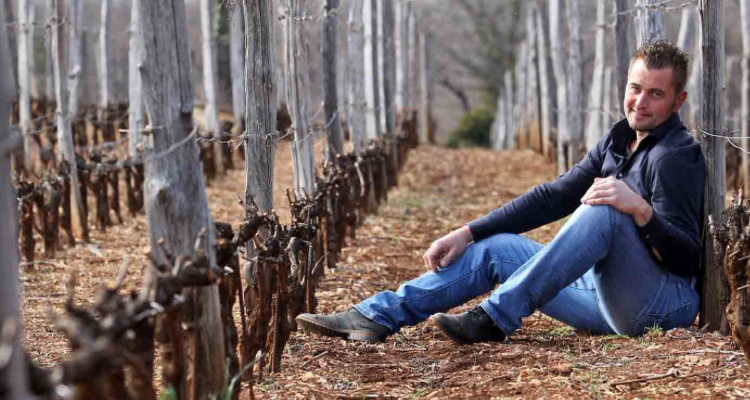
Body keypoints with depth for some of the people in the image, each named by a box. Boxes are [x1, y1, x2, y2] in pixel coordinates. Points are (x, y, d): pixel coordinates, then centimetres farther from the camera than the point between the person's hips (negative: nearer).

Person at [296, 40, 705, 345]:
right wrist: (467, 233, 7)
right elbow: (552, 197, 13)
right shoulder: (617, 142, 13)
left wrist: (641, 210, -37)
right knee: (496, 248, 4)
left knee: (602, 211, -32)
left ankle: (495, 318, -31)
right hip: (610, 300, 9)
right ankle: (375, 317, -8)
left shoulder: (676, 156, -13)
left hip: (667, 302, -9)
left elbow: (686, 254, -20)